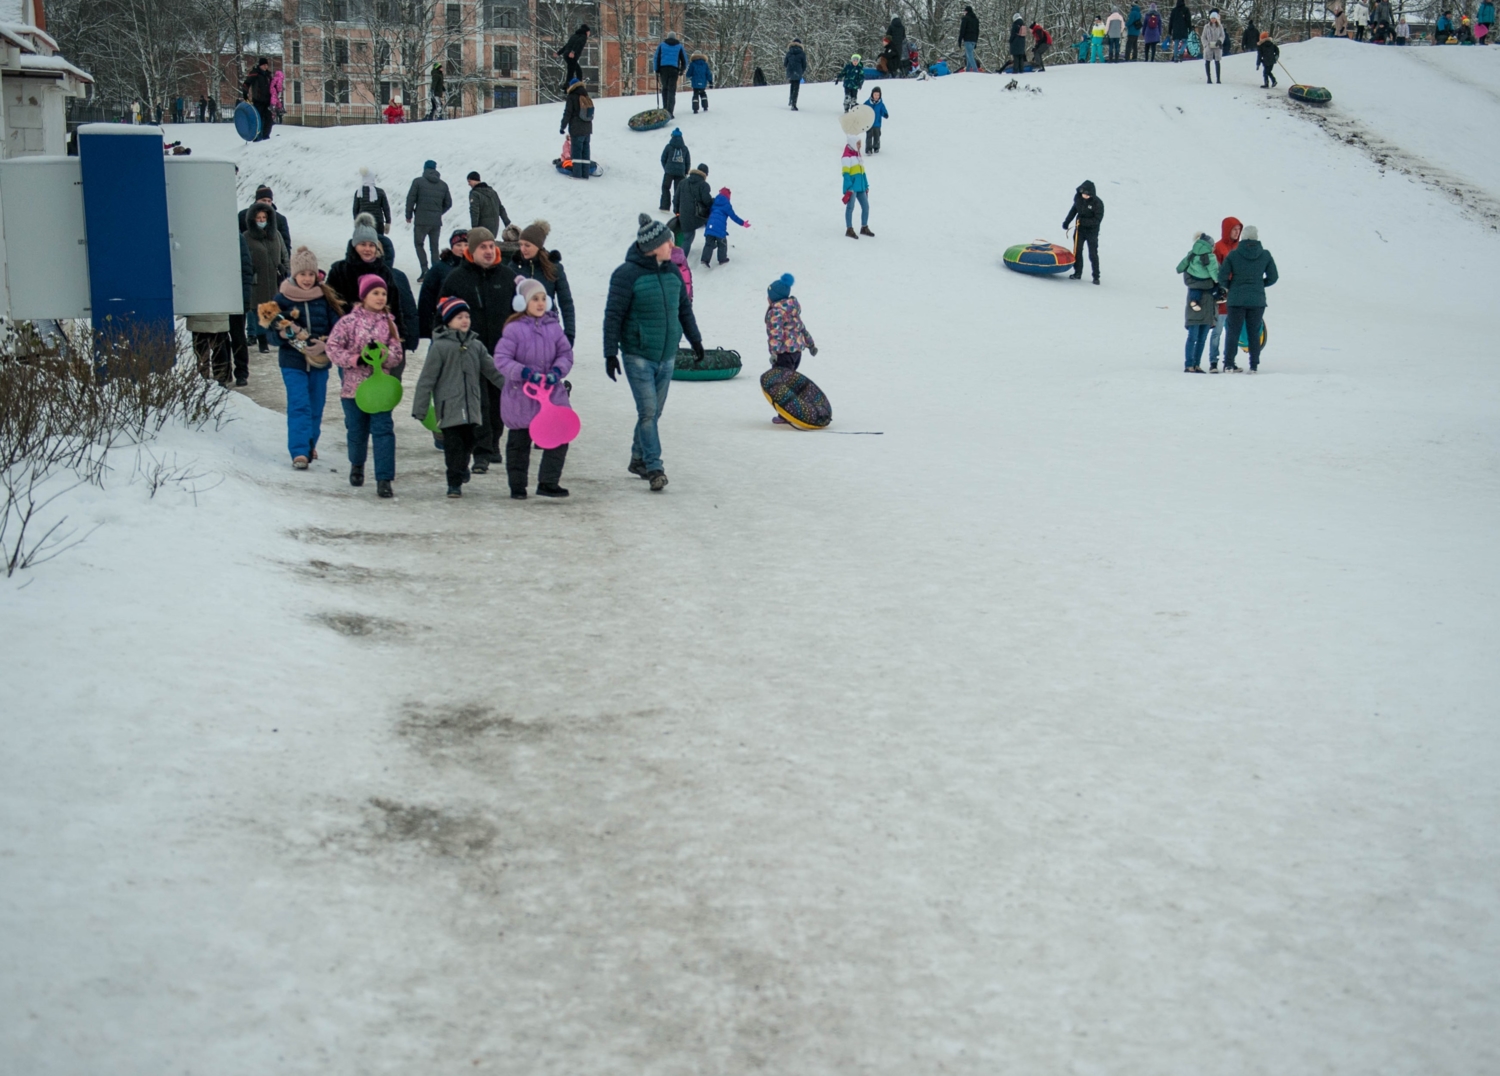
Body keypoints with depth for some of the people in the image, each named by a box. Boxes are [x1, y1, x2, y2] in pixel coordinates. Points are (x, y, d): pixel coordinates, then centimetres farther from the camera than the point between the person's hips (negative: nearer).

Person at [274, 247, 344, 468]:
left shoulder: (325, 298, 2)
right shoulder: (282, 299, -1)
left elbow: (337, 329, 1)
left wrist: (324, 345, -17)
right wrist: (281, 333, -21)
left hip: (319, 361, 2)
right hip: (292, 361, -2)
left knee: (316, 407, 11)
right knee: (299, 406, -12)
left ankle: (310, 445, 30)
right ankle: (299, 452, -15)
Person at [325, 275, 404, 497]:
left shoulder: (389, 323, 4)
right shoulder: (349, 321, -4)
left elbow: (396, 355, 3)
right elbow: (332, 348, -6)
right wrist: (356, 359, -17)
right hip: (353, 385, -1)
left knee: (383, 430, -9)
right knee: (357, 431, 12)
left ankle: (384, 479, -8)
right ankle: (357, 465, 41)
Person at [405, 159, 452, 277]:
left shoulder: (418, 181, -4)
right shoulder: (443, 185, 8)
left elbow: (410, 199, -6)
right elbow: (448, 203, 12)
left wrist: (409, 215, 6)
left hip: (421, 220, -3)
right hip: (437, 222, 3)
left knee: (419, 244, 8)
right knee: (434, 248, 11)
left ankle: (424, 269, -9)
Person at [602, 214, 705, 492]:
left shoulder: (672, 272, 6)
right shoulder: (627, 274, -12)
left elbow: (685, 307, 19)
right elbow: (613, 316, -10)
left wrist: (695, 339, 24)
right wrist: (610, 353, -12)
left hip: (667, 355, 6)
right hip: (638, 355, -6)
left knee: (654, 412, 11)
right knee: (648, 411, -9)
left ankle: (638, 458, 25)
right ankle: (654, 467, -7)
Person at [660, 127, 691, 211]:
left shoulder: (669, 146, -4)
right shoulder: (685, 148, 5)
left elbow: (663, 159, 1)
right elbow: (688, 162, 8)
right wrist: (685, 173, 16)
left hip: (669, 171, -2)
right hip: (681, 172, 2)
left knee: (665, 188, 14)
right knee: (678, 190, 5)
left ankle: (665, 207, 8)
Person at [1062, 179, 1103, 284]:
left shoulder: (1097, 203, -20)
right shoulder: (1079, 198, -6)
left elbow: (1098, 219, -20)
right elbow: (1073, 210, 12)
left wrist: (1084, 221, -29)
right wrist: (1067, 222, 13)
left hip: (1092, 231, -5)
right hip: (1079, 229, 5)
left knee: (1093, 254, -4)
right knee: (1077, 251, 7)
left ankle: (1096, 276, 4)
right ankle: (1077, 272, 19)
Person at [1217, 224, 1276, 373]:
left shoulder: (1233, 254, -6)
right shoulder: (1265, 255, -2)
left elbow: (1222, 276, -8)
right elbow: (1272, 277, 3)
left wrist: (1228, 287, 12)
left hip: (1236, 299, -1)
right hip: (1257, 300, 1)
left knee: (1233, 332, 7)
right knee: (1254, 333, 8)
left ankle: (1228, 364, 4)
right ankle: (1254, 366, 7)